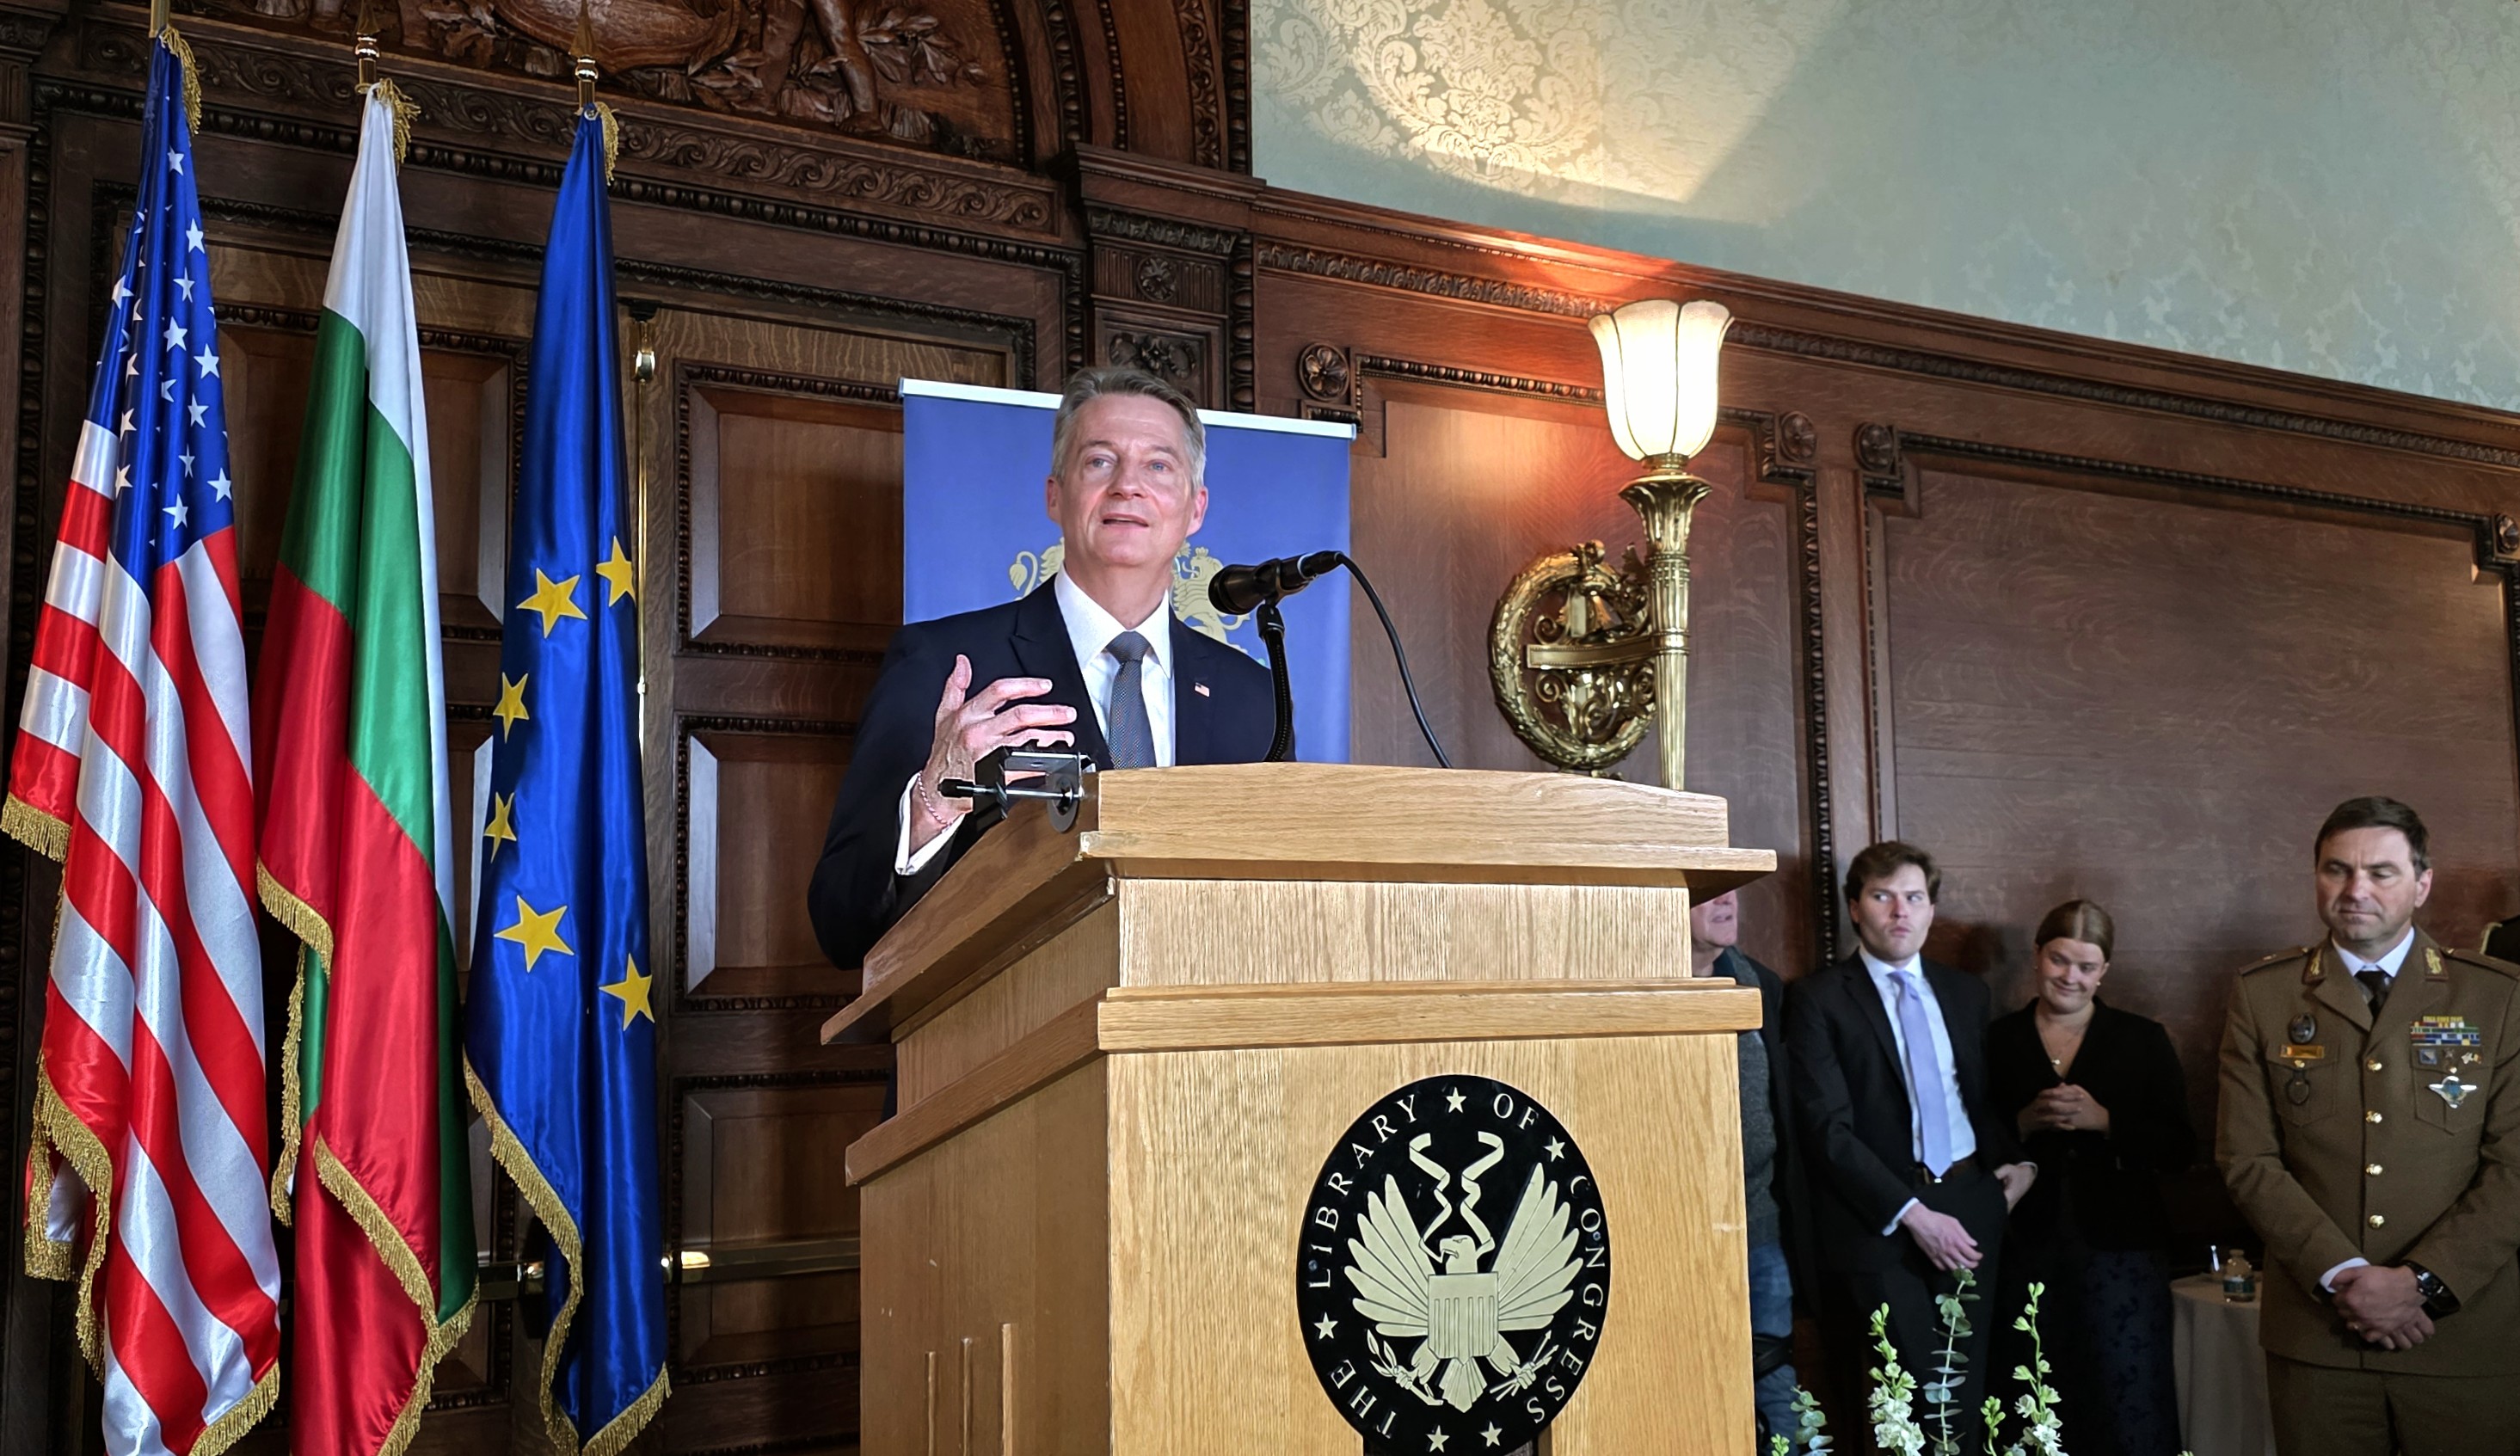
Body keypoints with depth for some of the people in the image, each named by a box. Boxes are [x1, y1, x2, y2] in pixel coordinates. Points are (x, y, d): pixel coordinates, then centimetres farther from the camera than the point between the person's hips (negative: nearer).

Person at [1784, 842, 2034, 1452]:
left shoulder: (1965, 992, 15)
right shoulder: (1818, 999, -3)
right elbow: (1830, 1129, -9)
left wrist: (2017, 1161, 4)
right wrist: (1913, 1214, -14)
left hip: (1971, 1204, 5)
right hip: (1882, 1221, -5)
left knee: (1967, 1396, 7)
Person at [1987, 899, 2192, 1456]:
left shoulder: (2143, 1040, 5)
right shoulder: (1998, 1041, 6)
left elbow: (2179, 1148, 0)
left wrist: (2103, 1120, -13)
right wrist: (2026, 1122, -12)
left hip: (2118, 1249, -1)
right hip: (2027, 1251, 1)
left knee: (2127, 1410, -1)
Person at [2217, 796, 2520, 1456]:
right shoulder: (2262, 995, 4)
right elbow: (2248, 1160, -1)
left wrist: (2424, 1281, -12)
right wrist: (2342, 1275, -11)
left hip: (2467, 1336, 0)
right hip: (2315, 1337, 1)